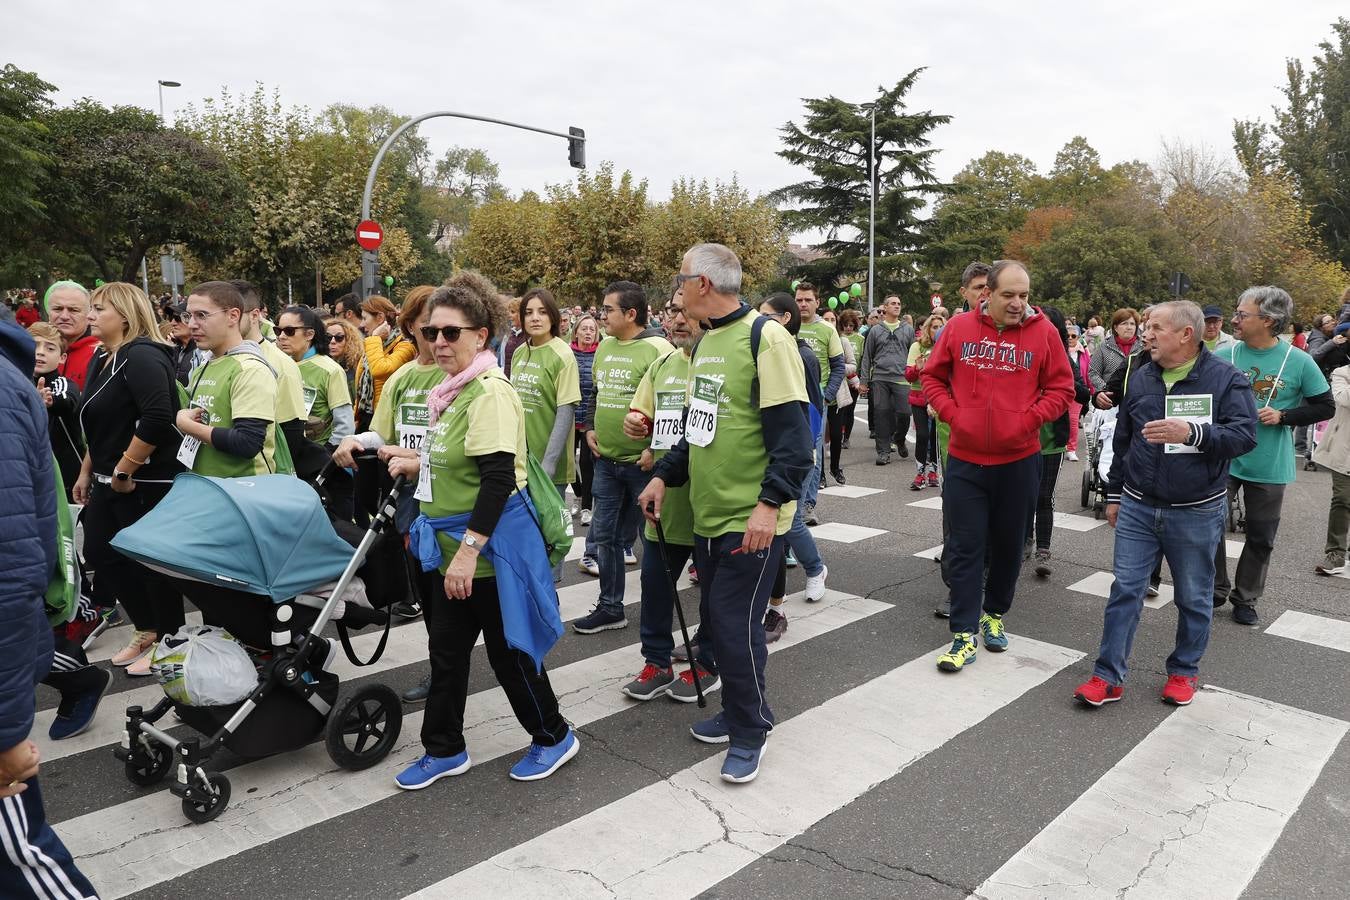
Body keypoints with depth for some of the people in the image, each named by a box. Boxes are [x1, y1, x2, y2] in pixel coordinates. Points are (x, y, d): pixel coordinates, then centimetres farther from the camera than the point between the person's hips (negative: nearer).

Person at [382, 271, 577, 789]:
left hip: (490, 548, -9)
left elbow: (499, 478, -25)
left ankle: (553, 737, 28)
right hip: (454, 547, 9)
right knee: (446, 649, 16)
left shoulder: (490, 391, -19)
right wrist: (417, 464, 11)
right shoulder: (455, 389, 9)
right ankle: (444, 750, 32)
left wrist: (469, 549, -26)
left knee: (507, 650, 7)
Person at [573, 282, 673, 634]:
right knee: (605, 536, 14)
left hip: (642, 462, -7)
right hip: (606, 460, 7)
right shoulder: (605, 346, 9)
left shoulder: (657, 349, -15)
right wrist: (590, 428, 9)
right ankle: (610, 607, 28)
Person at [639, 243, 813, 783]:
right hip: (707, 514, 8)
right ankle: (738, 713, 33)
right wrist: (664, 476, 13)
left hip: (750, 519, -8)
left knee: (735, 626, -3)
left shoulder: (765, 338, -14)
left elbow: (793, 431, -19)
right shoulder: (706, 342, 14)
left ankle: (749, 735, 16)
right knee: (716, 621, 15)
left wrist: (771, 502, -25)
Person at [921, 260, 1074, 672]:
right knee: (966, 546, 2)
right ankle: (965, 635, 8)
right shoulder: (959, 327, -2)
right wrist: (951, 413, -7)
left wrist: (1030, 419, -12)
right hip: (965, 459, 0)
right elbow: (932, 376, 8)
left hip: (1019, 460, 1)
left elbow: (1061, 389, 3)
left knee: (1008, 544, 14)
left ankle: (995, 614, 35)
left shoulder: (1043, 331, -3)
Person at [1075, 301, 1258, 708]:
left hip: (1196, 514, -3)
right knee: (1124, 591, 3)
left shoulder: (1226, 379, -6)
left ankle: (1184, 671, 30)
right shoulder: (1140, 378, 6)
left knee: (1193, 599, 11)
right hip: (1137, 507, 3)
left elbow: (1245, 435, -16)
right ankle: (1108, 676, 10)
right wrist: (1114, 494, 15)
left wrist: (1192, 433, -32)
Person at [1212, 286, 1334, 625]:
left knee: (1261, 538, 11)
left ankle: (1245, 598, 28)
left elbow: (1326, 407, -1)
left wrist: (1283, 416, -15)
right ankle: (1216, 590, 25)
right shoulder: (1224, 356, -6)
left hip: (1269, 467, -1)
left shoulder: (1298, 361, -8)